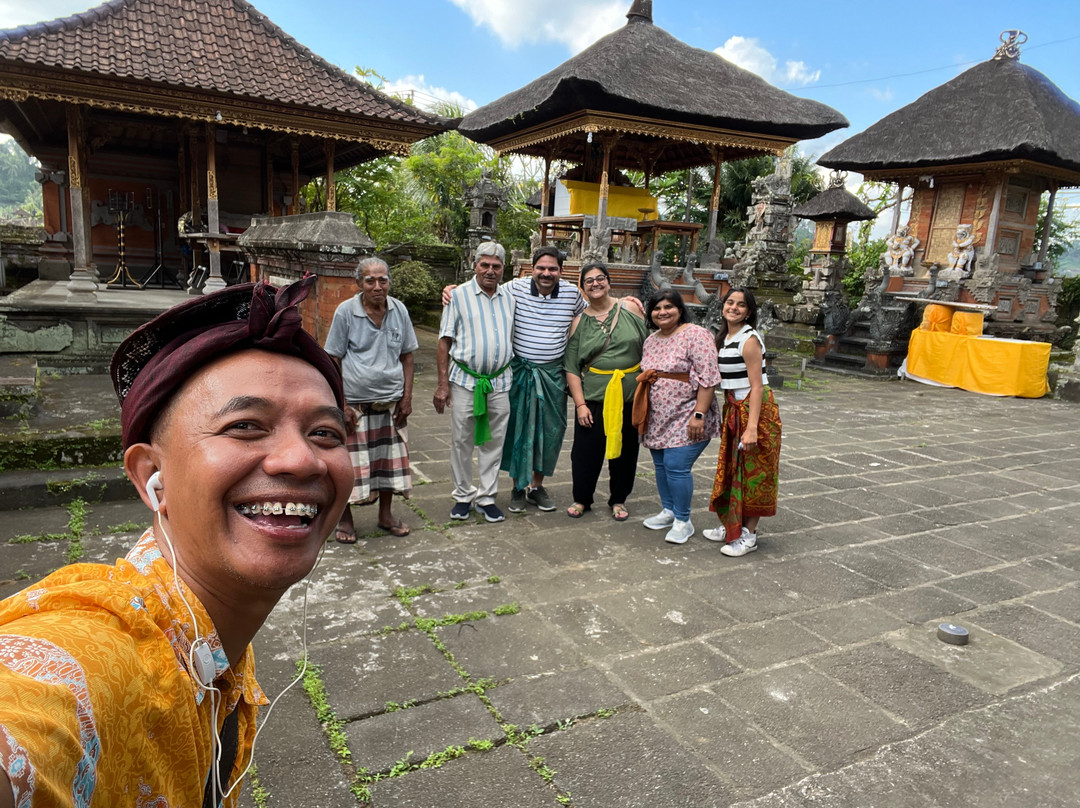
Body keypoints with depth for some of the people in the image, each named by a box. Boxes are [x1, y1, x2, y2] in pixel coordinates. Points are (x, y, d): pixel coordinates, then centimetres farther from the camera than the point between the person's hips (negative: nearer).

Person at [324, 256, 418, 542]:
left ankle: (385, 515, 29)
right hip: (355, 402, -3)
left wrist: (407, 397, 3)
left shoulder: (399, 310, 2)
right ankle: (345, 519, 22)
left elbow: (406, 356, 10)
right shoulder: (346, 311, -7)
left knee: (390, 459, 12)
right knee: (350, 462, 3)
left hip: (391, 401, 3)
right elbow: (333, 361, -4)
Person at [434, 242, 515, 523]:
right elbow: (445, 342, -2)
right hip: (465, 380, -3)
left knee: (493, 442, 8)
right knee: (461, 441, 5)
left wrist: (517, 377, 13)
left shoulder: (510, 298, 10)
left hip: (500, 381, 3)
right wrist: (442, 384, -7)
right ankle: (463, 495, 20)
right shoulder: (459, 295, -1)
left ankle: (486, 496, 20)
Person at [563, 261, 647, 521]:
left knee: (625, 450, 11)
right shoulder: (579, 321, 2)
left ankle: (619, 500, 29)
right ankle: (581, 498, 24)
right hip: (592, 397, 0)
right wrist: (580, 404, -7)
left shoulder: (630, 308, 1)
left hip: (629, 396, 1)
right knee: (585, 450, 3)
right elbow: (571, 367, 0)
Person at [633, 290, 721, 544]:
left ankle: (683, 521, 6)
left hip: (686, 417, -7)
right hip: (658, 417, 7)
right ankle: (668, 511, 30)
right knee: (660, 464, 12)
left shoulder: (695, 335, -12)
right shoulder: (651, 340, 12)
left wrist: (699, 415, -21)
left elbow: (708, 378, -17)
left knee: (676, 466, -10)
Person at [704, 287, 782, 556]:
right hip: (733, 408, 9)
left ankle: (749, 534, 10)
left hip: (755, 408, -9)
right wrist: (726, 418, 14)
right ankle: (731, 525, 28)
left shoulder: (749, 340, -16)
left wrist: (752, 427, -25)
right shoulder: (724, 337, 10)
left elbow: (756, 385, -20)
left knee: (752, 472, 0)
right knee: (732, 469, 15)